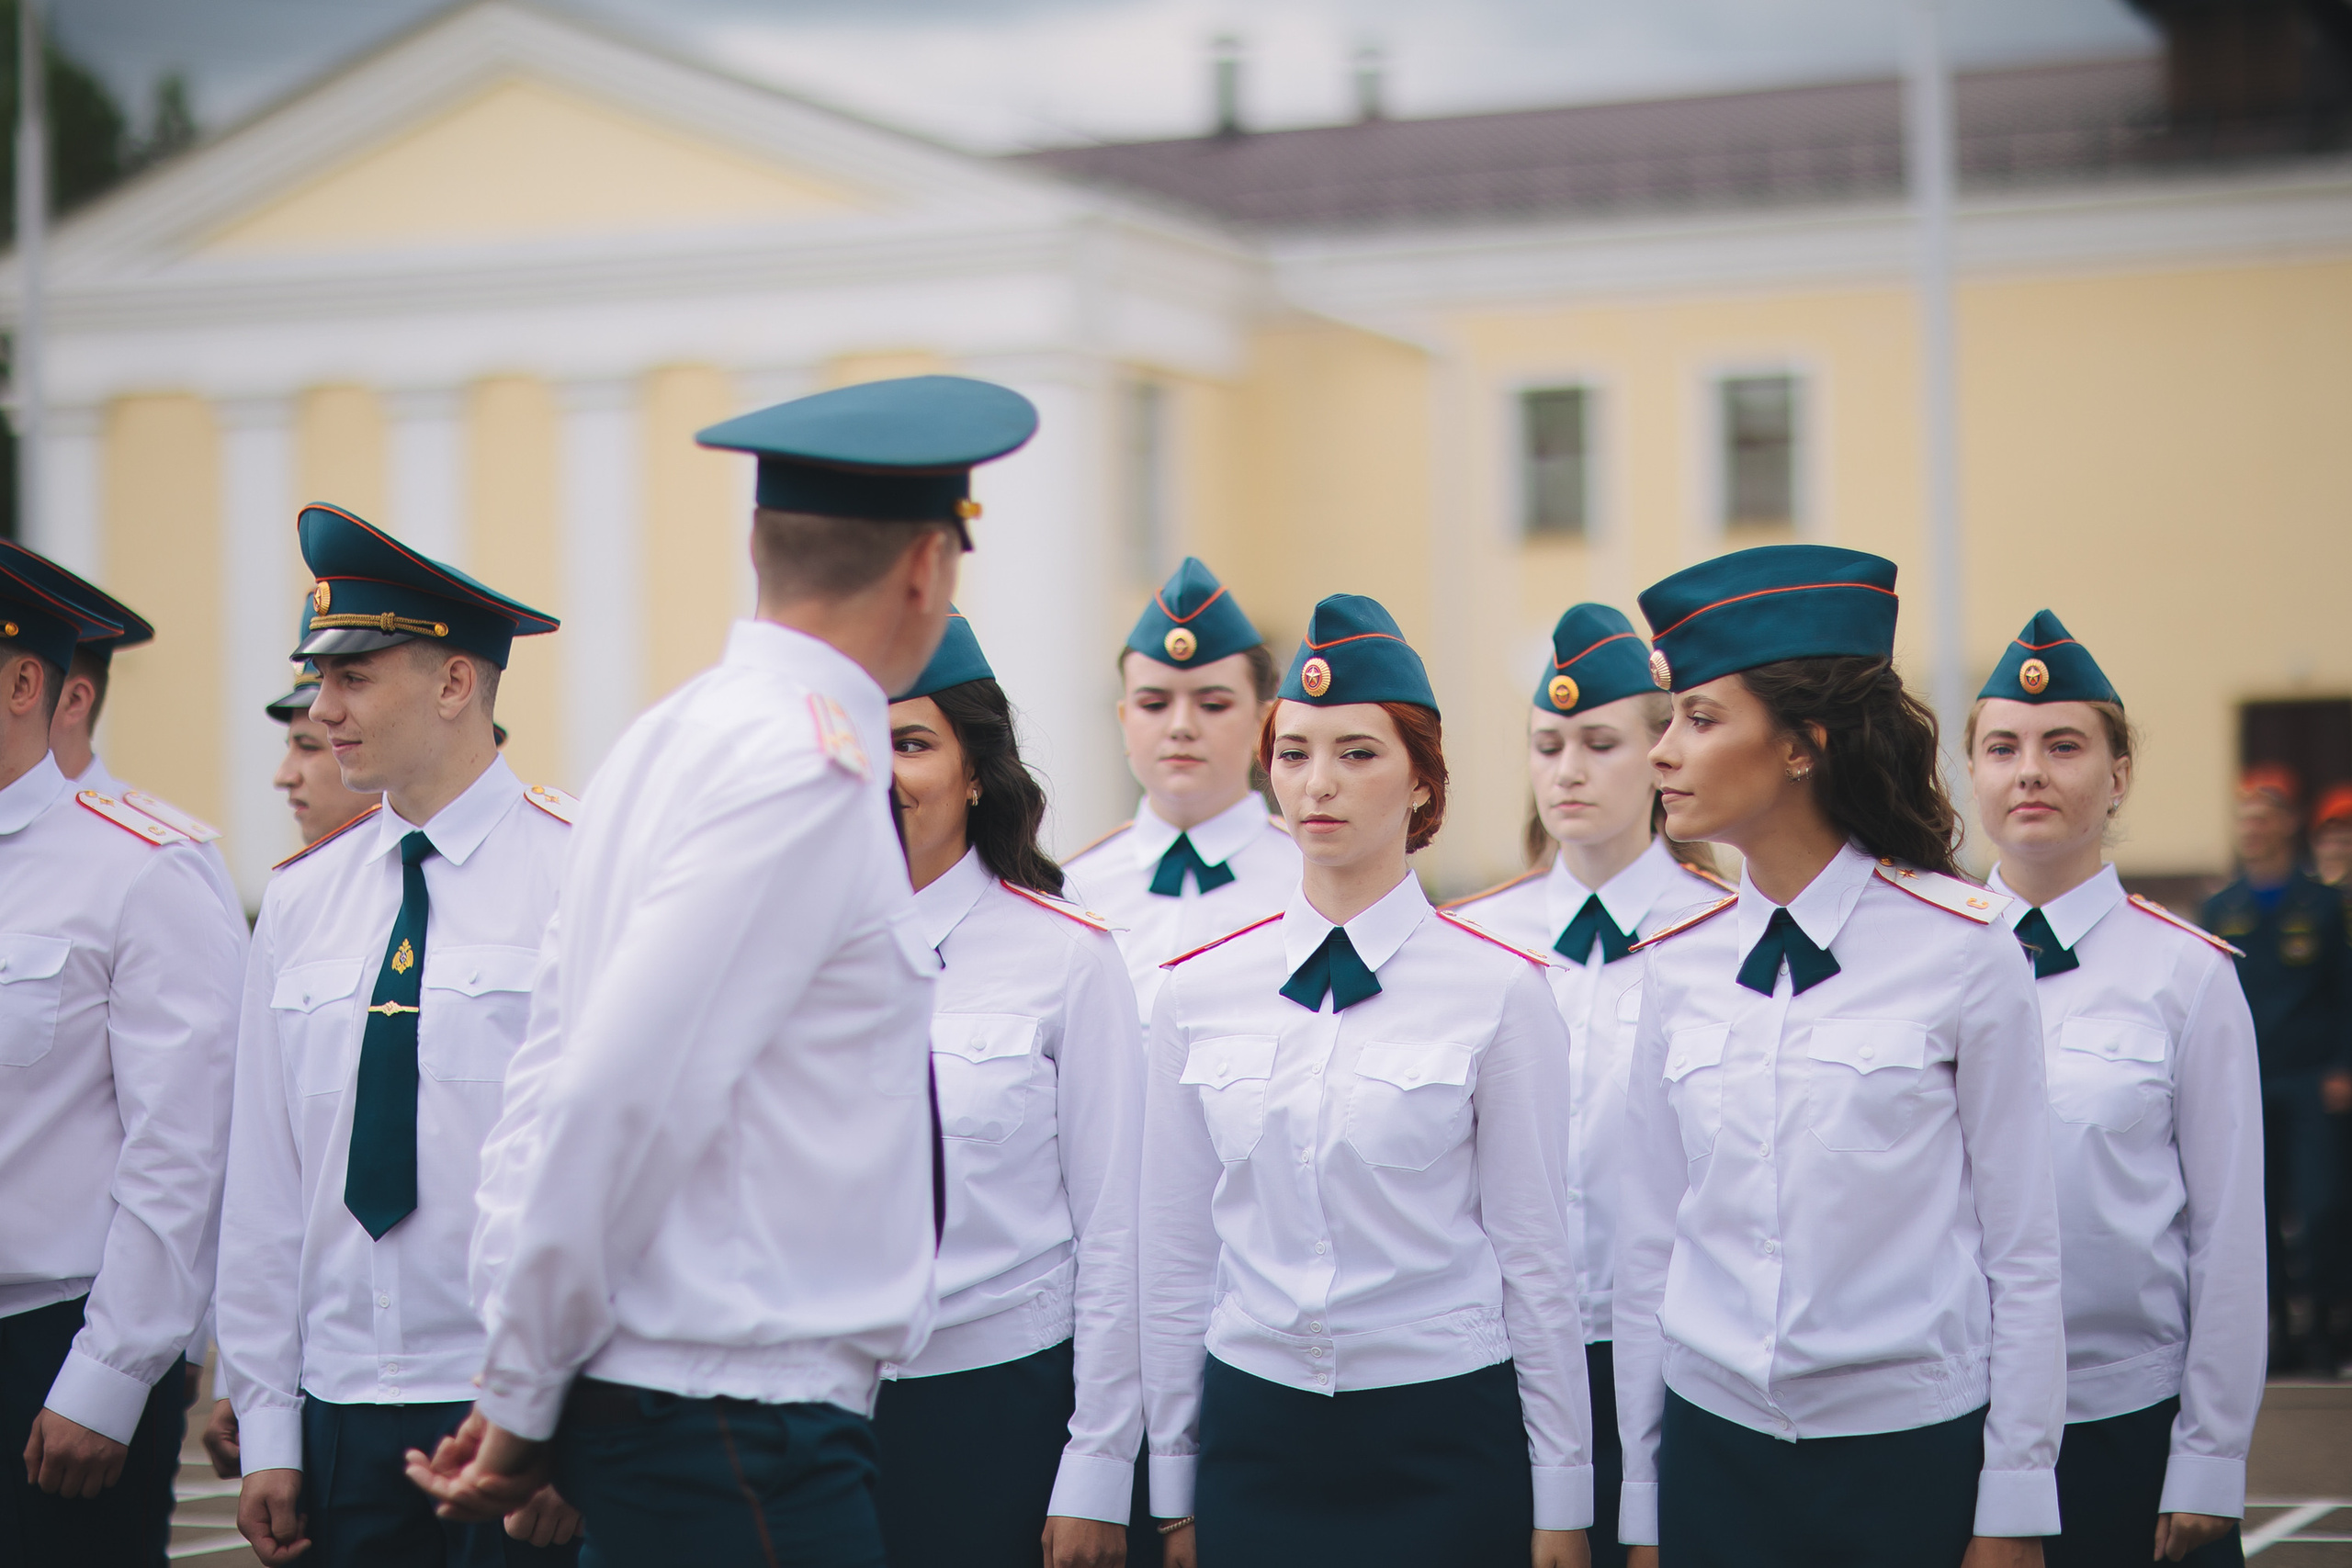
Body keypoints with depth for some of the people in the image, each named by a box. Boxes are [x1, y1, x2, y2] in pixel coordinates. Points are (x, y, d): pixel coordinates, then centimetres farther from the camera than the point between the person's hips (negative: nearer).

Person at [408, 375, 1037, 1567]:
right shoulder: (809, 769, -15)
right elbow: (623, 1096, -20)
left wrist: (526, 1391, 13)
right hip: (739, 1425, -9)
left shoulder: (669, 740, 12)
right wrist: (525, 1393, -8)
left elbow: (555, 1076, 13)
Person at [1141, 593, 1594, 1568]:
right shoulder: (1199, 993, 4)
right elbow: (1175, 1255, 8)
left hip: (1443, 1441, -2)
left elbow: (1535, 1258, -2)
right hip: (1255, 1439, 3)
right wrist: (1173, 1490, 9)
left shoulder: (1500, 992, -4)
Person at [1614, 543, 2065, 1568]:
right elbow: (1649, 1246, 9)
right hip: (1713, 1443, 4)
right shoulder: (1680, 966, 4)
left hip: (1916, 1458, -3)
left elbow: (2023, 1252, -5)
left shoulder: (1963, 951, -7)